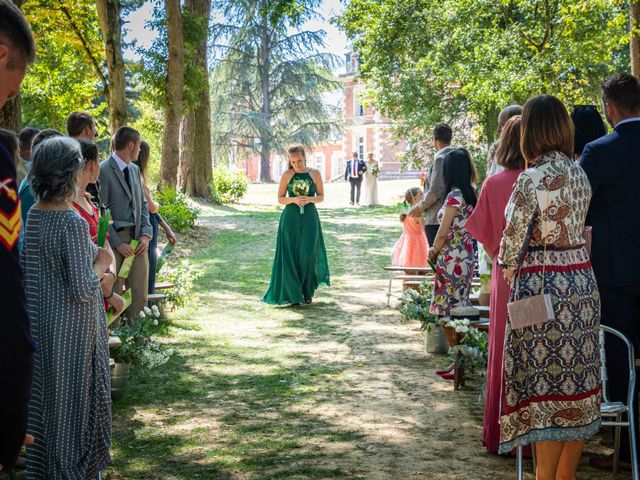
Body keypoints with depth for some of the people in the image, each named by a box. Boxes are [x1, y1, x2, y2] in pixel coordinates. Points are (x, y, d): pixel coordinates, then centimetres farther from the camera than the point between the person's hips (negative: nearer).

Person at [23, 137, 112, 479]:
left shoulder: (32, 214, 1)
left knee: (44, 394, 18)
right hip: (72, 326, -7)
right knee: (74, 396, 8)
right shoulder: (73, 222, -21)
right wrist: (101, 263, -5)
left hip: (39, 322, 7)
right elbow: (82, 289, -22)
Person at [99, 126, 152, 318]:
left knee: (140, 293, 8)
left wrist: (146, 234, 2)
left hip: (138, 238, 7)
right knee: (114, 294, -1)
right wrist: (117, 243, -14)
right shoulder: (103, 170, -11)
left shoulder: (135, 170, 14)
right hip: (115, 238, -7)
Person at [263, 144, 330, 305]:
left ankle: (308, 291, 13)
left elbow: (321, 197, 6)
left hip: (309, 219, 0)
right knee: (291, 255, -2)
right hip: (290, 219, 0)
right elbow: (280, 199, 3)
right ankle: (293, 294, 5)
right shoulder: (287, 175, 2)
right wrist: (293, 200, -16)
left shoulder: (315, 174, 3)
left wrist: (309, 199, -14)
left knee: (308, 254, -4)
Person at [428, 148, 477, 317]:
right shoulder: (469, 194, 9)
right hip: (466, 256, 9)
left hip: (451, 258, -8)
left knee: (448, 307, -4)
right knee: (460, 303, 12)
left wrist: (432, 252, 2)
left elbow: (443, 233, -15)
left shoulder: (454, 196, -15)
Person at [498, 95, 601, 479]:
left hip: (542, 285, -7)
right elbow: (580, 227, 10)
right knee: (578, 380, 11)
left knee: (544, 382, -1)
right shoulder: (579, 174, 7)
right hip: (581, 281, 7)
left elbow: (514, 237, -11)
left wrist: (509, 267, 9)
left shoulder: (532, 179, -14)